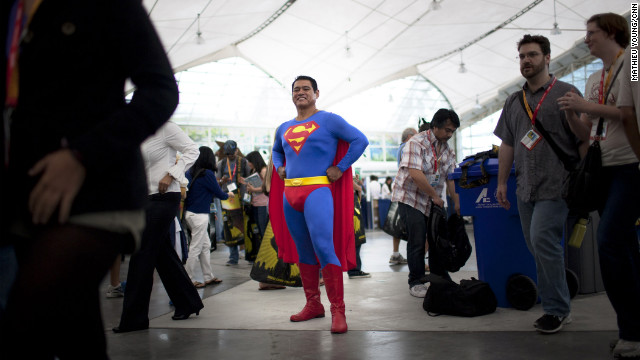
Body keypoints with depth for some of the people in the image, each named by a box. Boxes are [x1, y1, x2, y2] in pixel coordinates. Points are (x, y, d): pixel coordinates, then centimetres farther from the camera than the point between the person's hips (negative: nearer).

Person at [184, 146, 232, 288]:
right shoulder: (207, 174, -14)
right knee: (196, 248, -1)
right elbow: (219, 194, -7)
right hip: (199, 215, -8)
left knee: (205, 246, 16)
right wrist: (229, 195, 16)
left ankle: (208, 277, 23)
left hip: (189, 212, 8)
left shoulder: (189, 172, 5)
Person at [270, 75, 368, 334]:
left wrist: (339, 169, -9)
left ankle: (338, 310, -14)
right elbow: (276, 151, 37)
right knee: (303, 252, 10)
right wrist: (279, 168, 16)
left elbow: (360, 140, -5)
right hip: (290, 193, 6)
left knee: (323, 247, -17)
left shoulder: (328, 120, 0)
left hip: (317, 191, -6)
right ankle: (313, 305, 19)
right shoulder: (284, 129, 18)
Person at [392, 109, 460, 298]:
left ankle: (440, 280, 19)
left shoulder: (448, 150, 8)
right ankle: (416, 282, 4)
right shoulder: (416, 143, -14)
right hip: (411, 199, -6)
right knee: (417, 241, -8)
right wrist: (435, 195, -17)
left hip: (433, 202, 6)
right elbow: (416, 175, -24)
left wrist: (457, 203, -5)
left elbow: (451, 178, 5)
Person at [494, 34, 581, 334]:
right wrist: (502, 182, 13)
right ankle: (556, 307, 15)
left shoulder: (566, 94, -1)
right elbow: (507, 144, 18)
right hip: (526, 186, 6)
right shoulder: (514, 102, 16)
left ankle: (557, 309, -3)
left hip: (556, 184, -6)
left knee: (542, 239, -16)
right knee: (536, 246, 6)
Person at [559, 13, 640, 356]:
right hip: (602, 170, 8)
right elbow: (585, 134, 19)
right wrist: (572, 114, 0)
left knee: (609, 243, -18)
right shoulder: (594, 79, 19)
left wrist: (590, 106, -15)